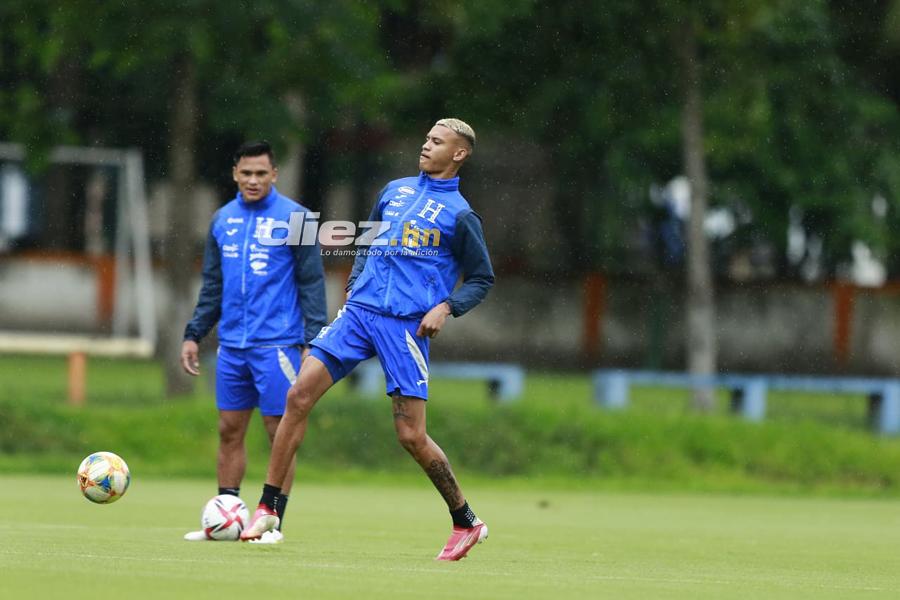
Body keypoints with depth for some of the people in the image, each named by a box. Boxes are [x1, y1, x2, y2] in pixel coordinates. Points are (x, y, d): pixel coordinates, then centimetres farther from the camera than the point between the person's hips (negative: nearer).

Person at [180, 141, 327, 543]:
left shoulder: (293, 218, -5)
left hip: (276, 345, -6)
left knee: (279, 433, -3)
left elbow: (312, 283, -5)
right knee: (229, 432, 8)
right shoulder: (222, 220, 11)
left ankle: (273, 521, 2)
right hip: (231, 345, 6)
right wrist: (194, 334, 13)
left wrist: (312, 342, -11)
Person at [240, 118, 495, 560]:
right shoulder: (394, 191, 16)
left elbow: (481, 279, 5)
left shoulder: (459, 215, 1)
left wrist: (446, 308, -10)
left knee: (411, 436, -7)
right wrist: (352, 289, 12)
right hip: (360, 310, 5)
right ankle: (267, 508, -3)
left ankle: (466, 523, 11)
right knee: (298, 396, -9)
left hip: (406, 325, -5)